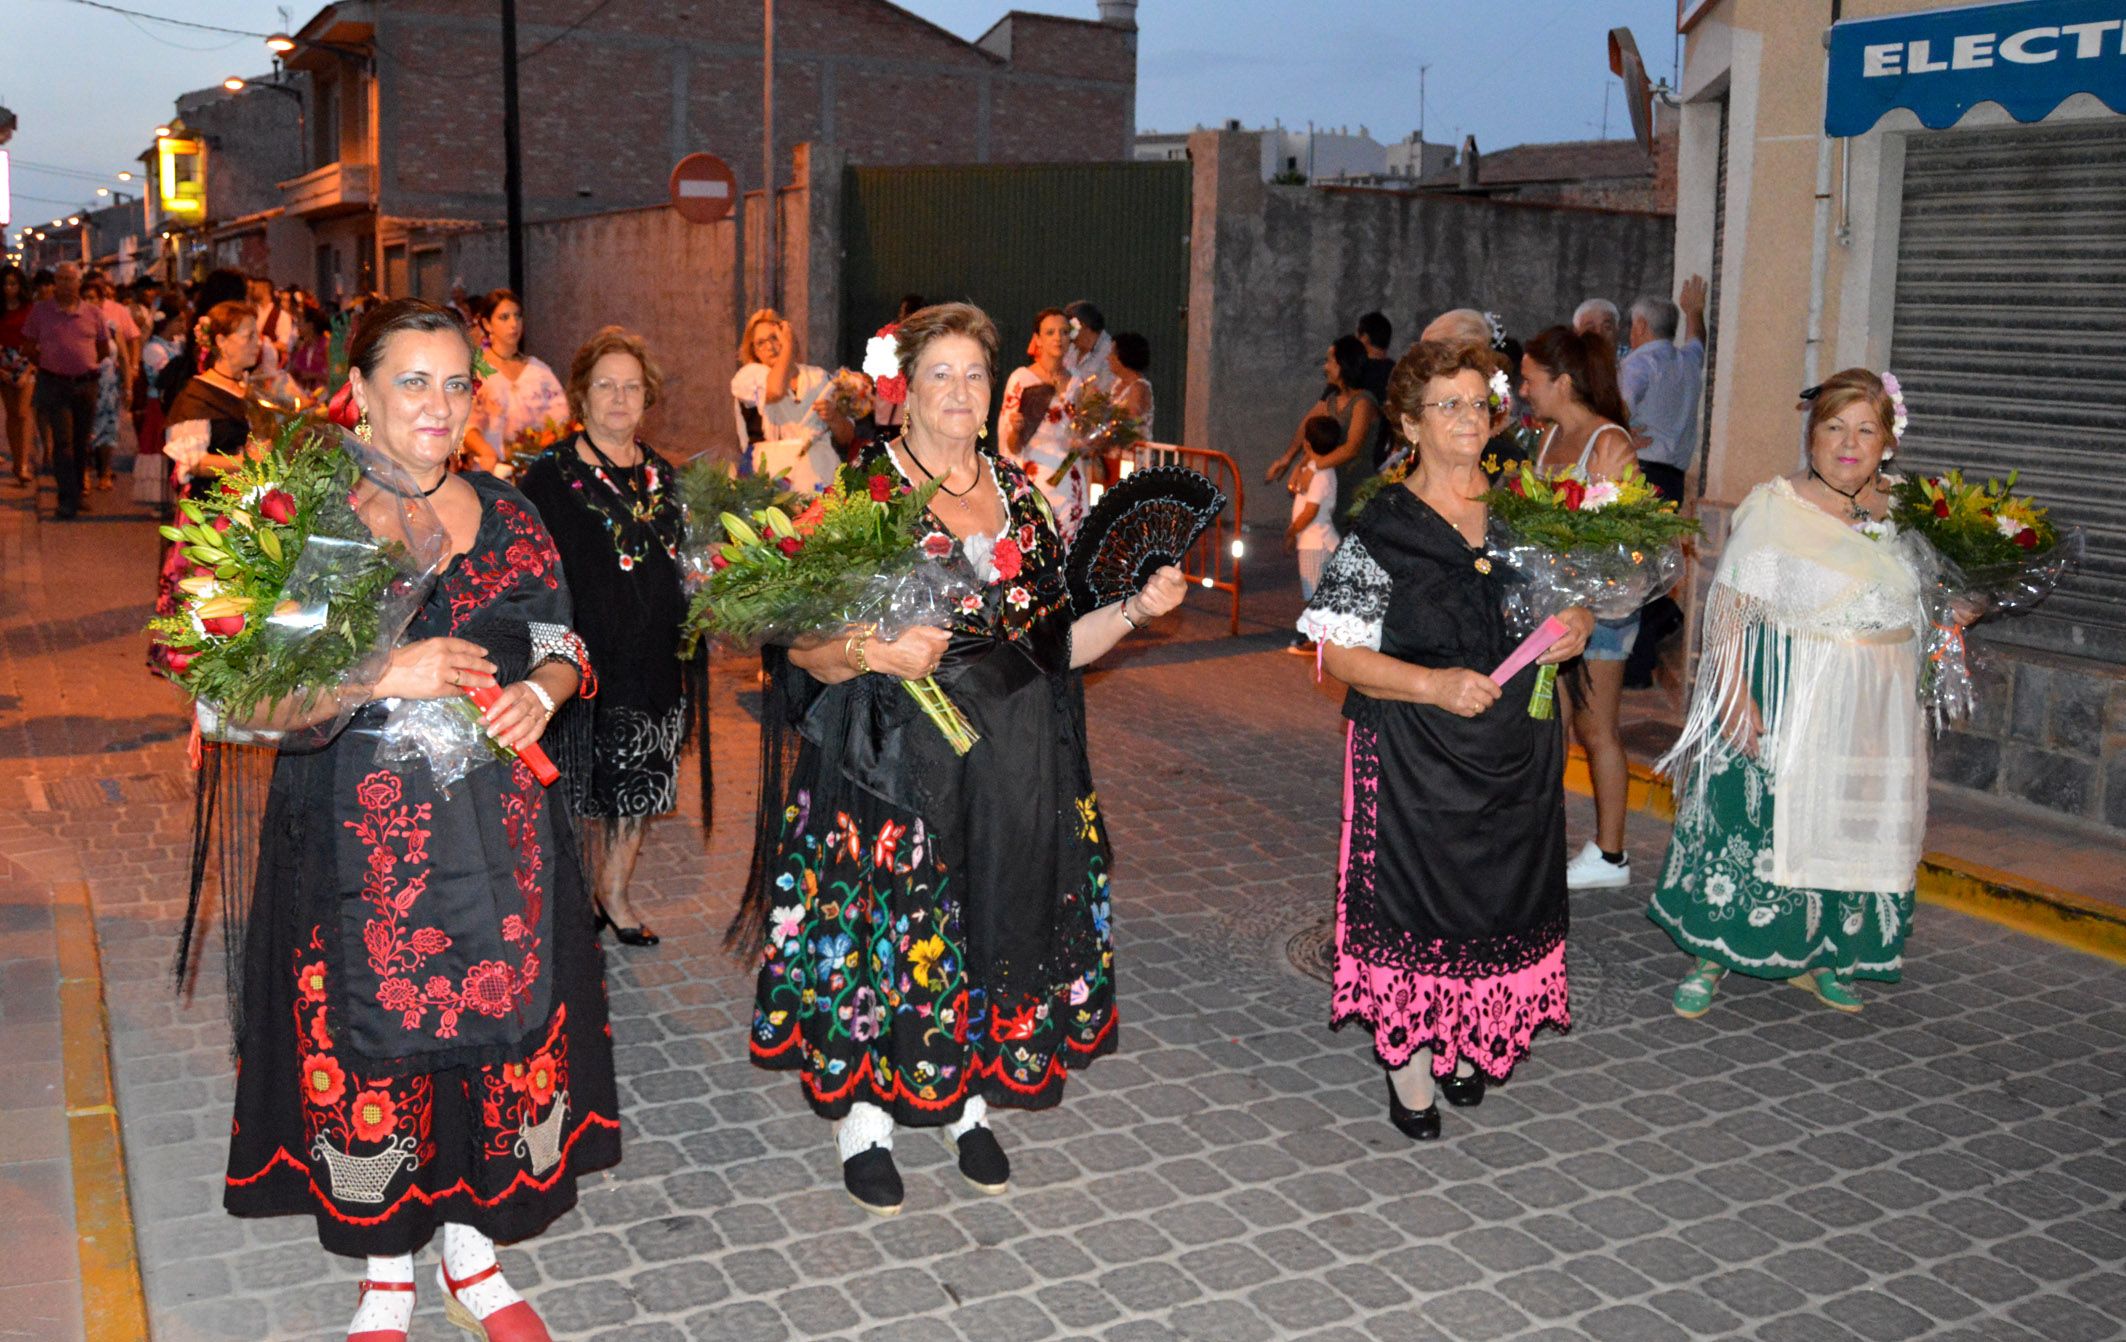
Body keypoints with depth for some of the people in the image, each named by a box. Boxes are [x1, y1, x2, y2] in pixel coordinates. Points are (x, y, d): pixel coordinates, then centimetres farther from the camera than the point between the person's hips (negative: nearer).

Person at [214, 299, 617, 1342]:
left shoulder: (507, 515, 7)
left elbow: (563, 643, 14)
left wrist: (540, 692, -8)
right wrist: (382, 677, -20)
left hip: (498, 827, 3)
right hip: (357, 832, -3)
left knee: (505, 1028, 8)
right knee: (369, 1041, 6)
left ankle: (471, 1249, 31)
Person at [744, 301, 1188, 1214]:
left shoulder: (1017, 494, 9)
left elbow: (1054, 642, 11)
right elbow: (805, 647, -10)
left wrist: (1136, 609, -3)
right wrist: (870, 651, -29)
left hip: (1012, 765, 5)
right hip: (894, 763, -5)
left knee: (997, 923, 12)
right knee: (883, 928, 2)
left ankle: (968, 1103, 31)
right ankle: (865, 1119, 22)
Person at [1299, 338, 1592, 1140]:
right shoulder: (1383, 528, -9)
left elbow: (1564, 602, 19)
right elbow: (1339, 651, -12)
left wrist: (1576, 626, -4)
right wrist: (1434, 685, -24)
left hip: (1517, 747, 5)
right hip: (1414, 754, -5)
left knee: (1505, 891, 12)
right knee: (1411, 898, 1)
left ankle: (1470, 1043, 33)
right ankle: (1408, 1065, 17)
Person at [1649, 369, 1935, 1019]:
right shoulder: (1775, 505, -8)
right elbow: (1729, 606, -12)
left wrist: (1960, 609, 1)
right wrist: (1735, 692, -21)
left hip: (1876, 707, 5)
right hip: (1782, 699, -5)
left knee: (1849, 829, 12)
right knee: (1750, 822, -3)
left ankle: (1814, 956, 29)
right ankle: (1711, 955, 13)